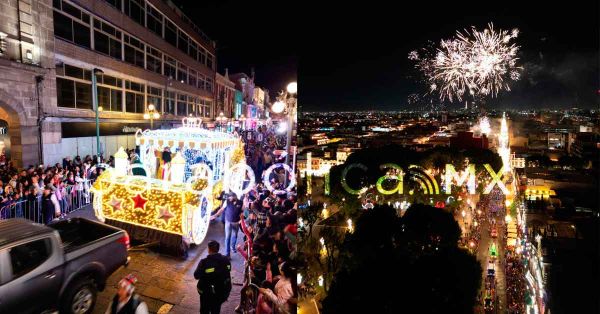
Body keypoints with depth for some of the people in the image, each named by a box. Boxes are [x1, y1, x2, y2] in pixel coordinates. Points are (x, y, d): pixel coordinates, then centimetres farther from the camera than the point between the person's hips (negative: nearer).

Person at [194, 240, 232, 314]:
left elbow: (196, 275, -16)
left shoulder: (204, 262, -26)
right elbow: (227, 273, -2)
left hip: (206, 292, -3)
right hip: (221, 292, 3)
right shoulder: (226, 260, -13)